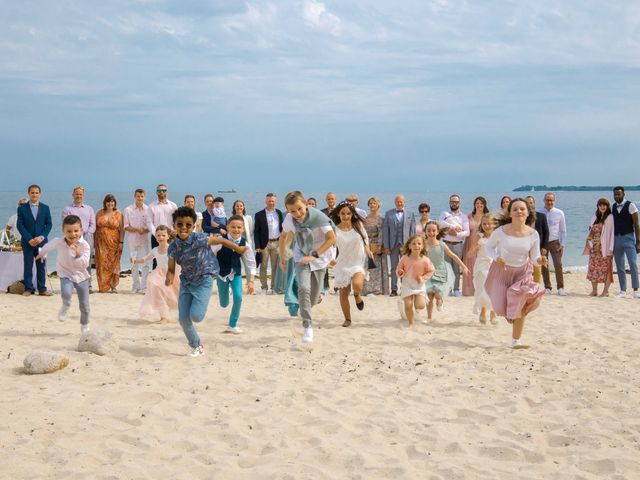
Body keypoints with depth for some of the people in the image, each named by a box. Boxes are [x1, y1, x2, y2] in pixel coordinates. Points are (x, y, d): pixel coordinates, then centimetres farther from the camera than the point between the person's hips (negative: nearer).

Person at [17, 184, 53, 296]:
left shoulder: (45, 208, 8)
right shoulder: (22, 208, 3)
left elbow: (49, 224, 4)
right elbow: (20, 225, -2)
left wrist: (41, 237, -10)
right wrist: (29, 239, -11)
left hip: (41, 241, 1)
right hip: (27, 242, -1)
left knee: (41, 266, 2)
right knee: (28, 266, 1)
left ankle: (42, 289, 7)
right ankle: (28, 289, 7)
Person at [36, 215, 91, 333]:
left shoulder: (84, 245, -18)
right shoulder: (58, 242, -14)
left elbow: (85, 264, -20)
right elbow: (47, 247, 10)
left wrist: (78, 255, -36)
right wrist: (42, 254, 29)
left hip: (81, 276, 1)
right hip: (66, 275, -1)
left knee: (85, 306, 7)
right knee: (66, 293, -33)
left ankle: (84, 326, 34)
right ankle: (66, 306, 3)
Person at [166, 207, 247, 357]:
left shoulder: (199, 240, -22)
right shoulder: (173, 248, -10)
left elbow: (220, 240, -8)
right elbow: (171, 269, 1)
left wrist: (238, 249, 4)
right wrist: (169, 278, -22)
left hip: (203, 281, -4)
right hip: (186, 282, 4)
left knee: (196, 316, -17)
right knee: (183, 319, 4)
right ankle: (196, 346, 26)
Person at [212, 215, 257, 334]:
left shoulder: (245, 244, -14)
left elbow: (251, 263, -4)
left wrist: (250, 281, -8)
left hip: (236, 274, 1)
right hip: (222, 274, -1)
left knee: (238, 297, -16)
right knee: (224, 304, 8)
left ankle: (233, 325, 3)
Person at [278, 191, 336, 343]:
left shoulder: (318, 216, -25)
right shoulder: (289, 219, -14)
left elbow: (332, 238, -22)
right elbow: (284, 237, 4)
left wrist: (315, 255, -27)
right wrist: (282, 258, 12)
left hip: (319, 257, -1)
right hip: (302, 257, 1)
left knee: (313, 298, 6)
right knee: (304, 288, -24)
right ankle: (308, 326, -18)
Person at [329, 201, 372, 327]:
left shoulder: (358, 224, -3)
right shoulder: (335, 230, -11)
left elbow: (365, 237, 14)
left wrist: (367, 250, 0)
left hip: (359, 262, 0)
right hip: (343, 264, 1)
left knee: (357, 284, -29)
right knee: (343, 293, 6)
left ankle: (357, 296, 9)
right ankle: (347, 319, 27)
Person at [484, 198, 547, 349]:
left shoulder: (533, 234, -14)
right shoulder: (501, 231, -19)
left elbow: (535, 257, -7)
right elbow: (488, 246, -3)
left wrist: (539, 260, -31)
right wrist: (496, 258, -23)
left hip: (522, 271, 1)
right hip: (502, 270, -1)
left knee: (520, 306, -12)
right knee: (501, 307, -1)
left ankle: (516, 341, 3)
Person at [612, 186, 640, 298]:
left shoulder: (630, 206, -4)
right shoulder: (613, 207, 11)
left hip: (628, 237, -5)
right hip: (616, 238, 5)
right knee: (619, 266, 6)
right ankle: (623, 291, 12)